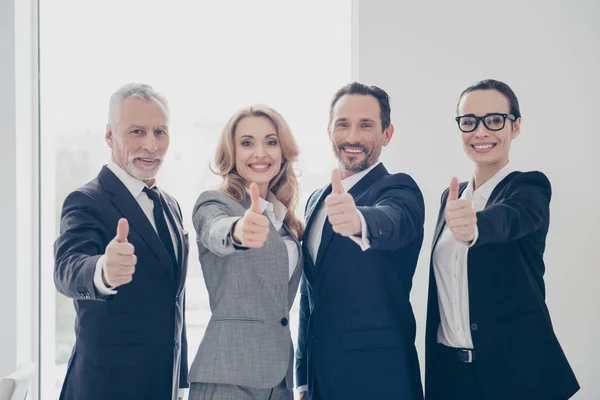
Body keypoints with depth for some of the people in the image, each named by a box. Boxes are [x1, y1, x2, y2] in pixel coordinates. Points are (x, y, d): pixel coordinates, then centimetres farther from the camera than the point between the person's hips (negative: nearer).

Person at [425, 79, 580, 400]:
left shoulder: (531, 187, -7)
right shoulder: (452, 196, 8)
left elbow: (509, 220, -31)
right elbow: (443, 287, 11)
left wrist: (472, 227, -52)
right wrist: (432, 371, 8)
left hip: (516, 369, -4)